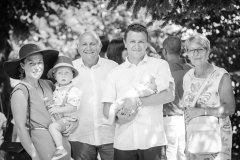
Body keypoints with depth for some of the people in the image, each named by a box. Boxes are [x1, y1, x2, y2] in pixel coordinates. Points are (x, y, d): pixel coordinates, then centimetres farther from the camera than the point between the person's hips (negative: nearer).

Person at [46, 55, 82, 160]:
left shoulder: (73, 91, -11)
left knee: (53, 126, -29)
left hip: (67, 118, -9)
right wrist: (47, 103, -2)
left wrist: (58, 109, -25)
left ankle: (61, 149, -25)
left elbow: (73, 108, -20)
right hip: (55, 118, 9)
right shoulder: (54, 89, 11)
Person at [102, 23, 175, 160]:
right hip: (123, 142, 2)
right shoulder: (115, 73, 14)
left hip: (152, 140, -2)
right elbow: (107, 109, 9)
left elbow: (169, 95, -9)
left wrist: (138, 101, -17)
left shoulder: (160, 65, 7)